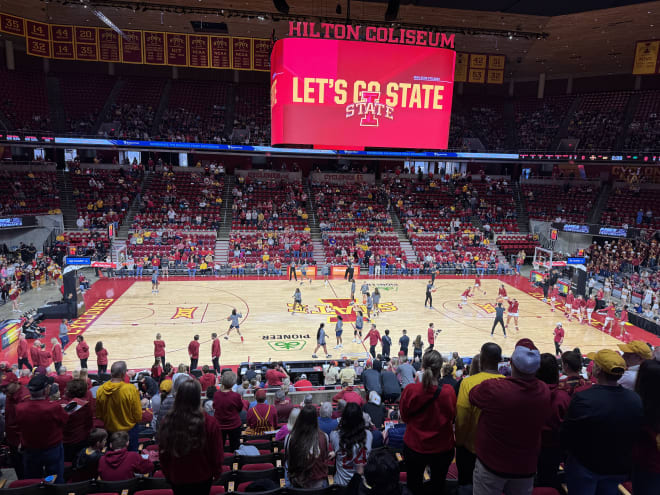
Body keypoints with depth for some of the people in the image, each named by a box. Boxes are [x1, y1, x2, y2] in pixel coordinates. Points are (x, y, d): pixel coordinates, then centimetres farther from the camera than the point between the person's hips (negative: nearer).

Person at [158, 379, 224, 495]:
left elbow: (162, 453, -4)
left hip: (176, 478, 1)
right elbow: (217, 454, -13)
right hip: (202, 478, -1)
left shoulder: (167, 422, -20)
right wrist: (216, 472, 7)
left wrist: (167, 474, 14)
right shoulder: (210, 423, -25)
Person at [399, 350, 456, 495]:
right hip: (442, 448, 0)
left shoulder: (410, 390, -23)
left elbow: (404, 417, -5)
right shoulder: (448, 392, -24)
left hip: (414, 446, 0)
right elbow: (453, 417, -4)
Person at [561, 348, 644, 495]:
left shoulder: (583, 399, -29)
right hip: (619, 469, 5)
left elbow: (565, 439, -20)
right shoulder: (636, 400, -12)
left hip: (584, 468, -4)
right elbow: (636, 436, 3)